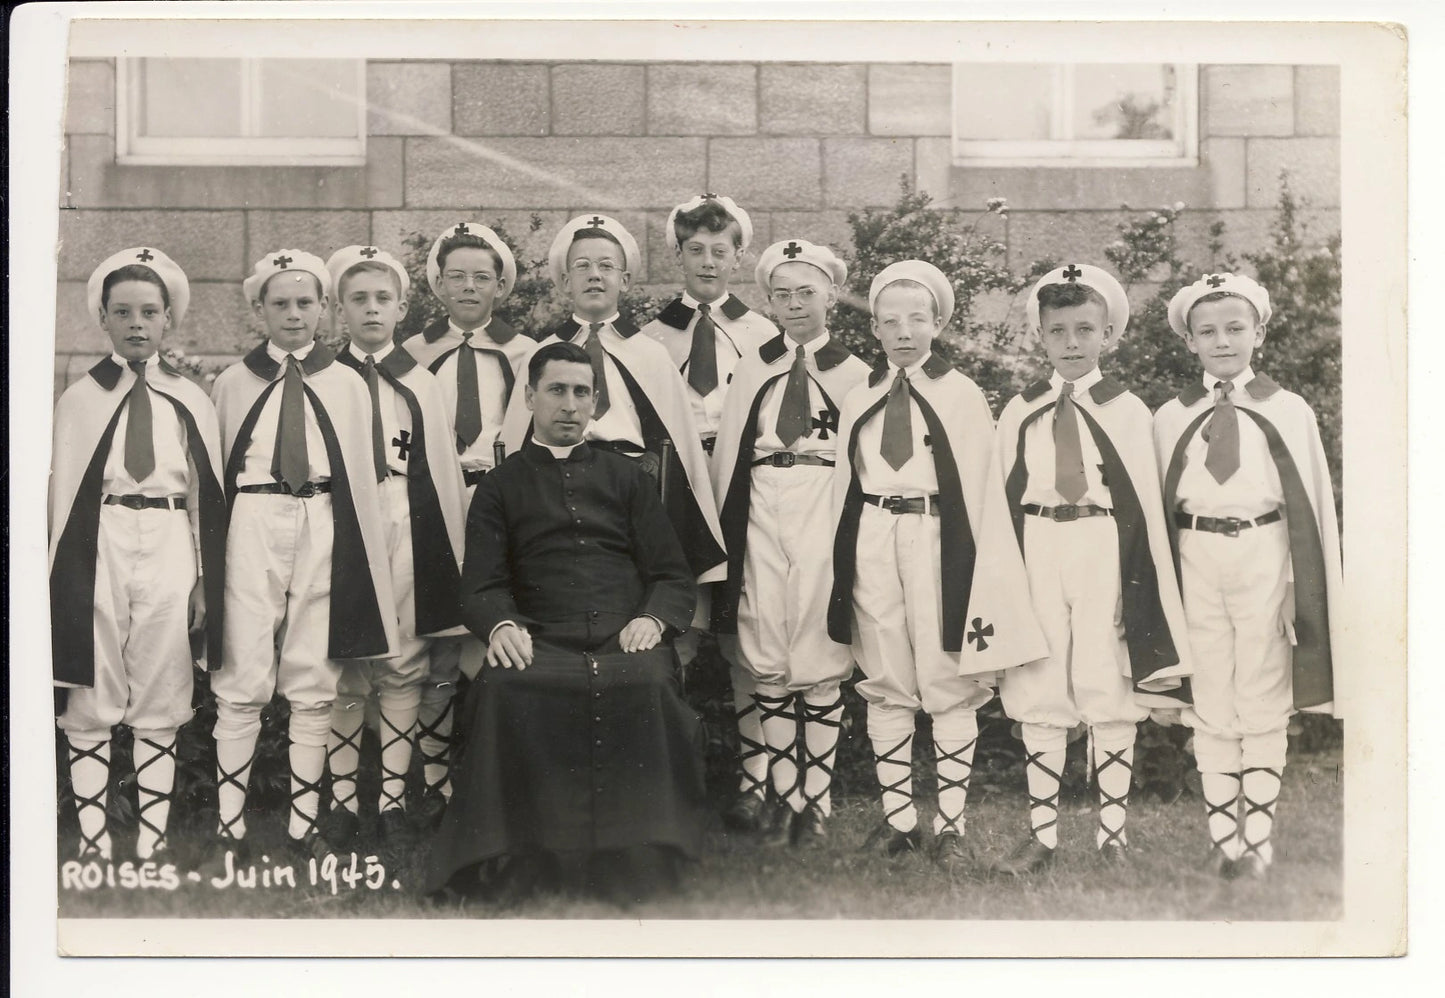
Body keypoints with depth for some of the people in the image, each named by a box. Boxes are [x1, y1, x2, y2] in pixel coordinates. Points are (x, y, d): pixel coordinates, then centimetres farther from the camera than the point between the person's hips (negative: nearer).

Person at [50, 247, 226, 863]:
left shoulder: (191, 402, 9)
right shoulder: (79, 399, 4)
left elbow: (206, 494, 8)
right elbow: (62, 490, 2)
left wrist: (205, 578, 4)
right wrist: (63, 572, -1)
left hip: (170, 551, 1)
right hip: (97, 551, -1)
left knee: (160, 704, 6)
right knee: (91, 702, 1)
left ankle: (153, 840, 12)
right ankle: (93, 841, 8)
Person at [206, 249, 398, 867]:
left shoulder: (345, 384, 10)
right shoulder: (234, 382, 9)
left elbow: (361, 474, 9)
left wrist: (360, 555, 3)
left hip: (323, 528, 1)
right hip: (252, 524, -1)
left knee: (314, 686, 4)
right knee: (243, 682, -4)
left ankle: (304, 825, 12)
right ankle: (230, 828, 2)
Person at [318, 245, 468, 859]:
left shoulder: (420, 385, 11)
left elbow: (441, 470, 9)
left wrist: (448, 549, 5)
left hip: (406, 527, 1)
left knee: (403, 668, 1)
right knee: (343, 670, 0)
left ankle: (392, 801, 7)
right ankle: (342, 801, 8)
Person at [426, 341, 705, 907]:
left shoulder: (627, 479, 24)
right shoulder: (501, 488, 21)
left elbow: (674, 577, 17)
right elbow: (480, 585, 10)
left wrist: (653, 618, -7)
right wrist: (499, 624, -14)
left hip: (626, 645, 1)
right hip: (541, 646, 0)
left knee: (648, 691, -35)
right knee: (504, 692, -35)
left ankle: (635, 869, -25)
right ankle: (511, 870, -25)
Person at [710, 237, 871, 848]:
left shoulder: (853, 372, 7)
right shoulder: (753, 369, 13)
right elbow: (729, 456, 12)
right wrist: (725, 537, 7)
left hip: (824, 515, -2)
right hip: (762, 515, 2)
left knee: (821, 661, -2)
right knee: (766, 661, 3)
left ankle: (816, 800, 6)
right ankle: (784, 796, 12)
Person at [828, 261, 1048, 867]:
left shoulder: (962, 395, 2)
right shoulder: (858, 401, 12)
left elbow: (979, 488, -1)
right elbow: (845, 485, 12)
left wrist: (980, 569, -6)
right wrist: (844, 562, 8)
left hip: (938, 538, -3)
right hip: (872, 541, 3)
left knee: (949, 685, 0)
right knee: (884, 684, 8)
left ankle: (950, 826, 6)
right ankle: (897, 818, 17)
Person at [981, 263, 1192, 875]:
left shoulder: (1126, 409, 3)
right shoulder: (1019, 411, 8)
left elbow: (1145, 502, 2)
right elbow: (998, 499, 7)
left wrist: (1147, 584, -2)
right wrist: (992, 581, 3)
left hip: (1104, 549, -1)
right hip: (1037, 551, 2)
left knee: (1107, 689, 2)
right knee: (1039, 692, 5)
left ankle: (1112, 834, 13)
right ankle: (1042, 835, 12)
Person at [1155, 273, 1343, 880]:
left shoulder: (1288, 412, 1)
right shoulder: (1171, 418, 5)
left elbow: (1313, 502, 1)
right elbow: (1158, 506, 5)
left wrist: (1310, 592, -2)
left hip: (1264, 558, -1)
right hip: (1198, 561, 1)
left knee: (1264, 706, 5)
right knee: (1211, 709, 7)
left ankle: (1258, 835, 15)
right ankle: (1222, 835, 17)